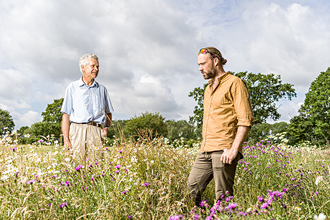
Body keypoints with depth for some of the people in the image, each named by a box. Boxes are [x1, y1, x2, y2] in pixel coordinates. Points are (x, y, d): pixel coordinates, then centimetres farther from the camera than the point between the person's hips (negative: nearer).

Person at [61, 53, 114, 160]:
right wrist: (66, 139, -4)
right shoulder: (72, 87, 12)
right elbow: (66, 115, 6)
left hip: (96, 131, 2)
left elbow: (108, 113, 24)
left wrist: (106, 127, 3)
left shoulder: (102, 89, 20)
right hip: (78, 130, -2)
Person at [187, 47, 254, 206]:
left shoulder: (234, 83, -2)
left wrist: (234, 148, -19)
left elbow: (246, 120, -11)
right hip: (205, 151, 8)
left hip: (224, 150, -8)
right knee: (192, 188, 4)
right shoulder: (208, 89, 24)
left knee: (223, 196, -6)